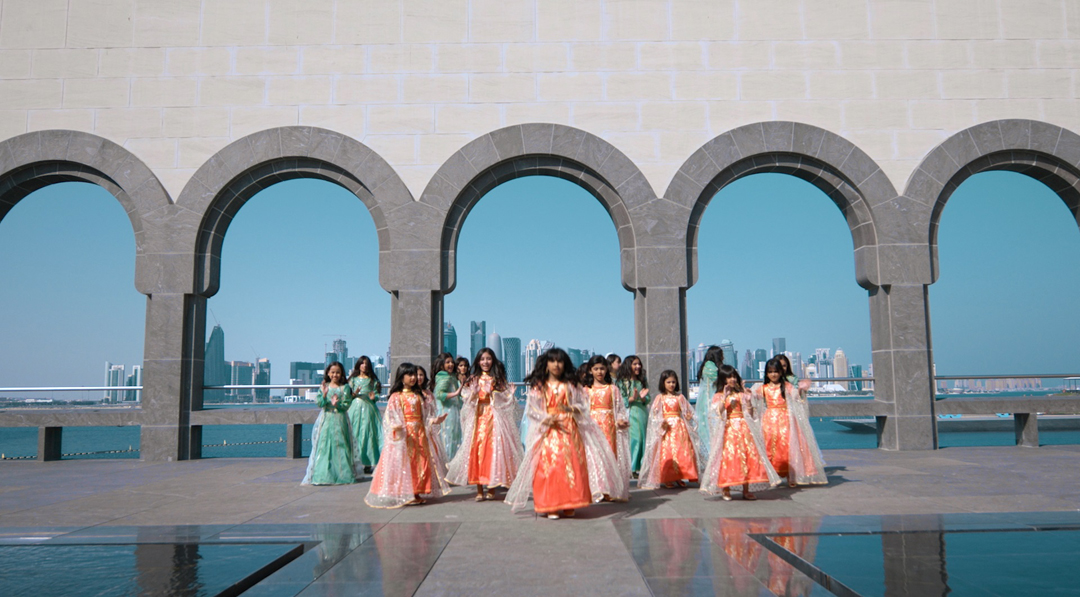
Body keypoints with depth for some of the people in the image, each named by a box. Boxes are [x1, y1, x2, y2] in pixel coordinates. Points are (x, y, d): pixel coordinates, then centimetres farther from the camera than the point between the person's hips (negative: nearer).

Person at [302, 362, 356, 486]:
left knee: (340, 445, -1)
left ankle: (342, 474, 7)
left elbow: (347, 405, -3)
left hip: (339, 421, -1)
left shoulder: (345, 388, 2)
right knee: (323, 447, -1)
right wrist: (324, 394, -17)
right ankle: (322, 474, 4)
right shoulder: (324, 387, 6)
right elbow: (319, 404, -1)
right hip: (326, 420, 2)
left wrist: (337, 404, -19)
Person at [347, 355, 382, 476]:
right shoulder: (353, 379, 10)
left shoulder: (372, 380, 9)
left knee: (368, 433, -5)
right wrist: (354, 394, -11)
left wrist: (374, 397, -12)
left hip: (368, 407, 0)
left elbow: (377, 394, 9)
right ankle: (355, 462, 0)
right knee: (355, 434, -5)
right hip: (355, 408, 1)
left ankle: (367, 463, -1)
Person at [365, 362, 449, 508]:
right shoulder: (396, 396, -3)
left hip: (419, 433, 6)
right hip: (404, 434, -6)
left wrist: (434, 420, 0)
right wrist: (395, 426, -26)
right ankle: (403, 495, 2)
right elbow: (391, 415, -9)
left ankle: (416, 493, 14)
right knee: (404, 462, -5)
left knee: (420, 461, 5)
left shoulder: (418, 395, 14)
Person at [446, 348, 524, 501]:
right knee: (477, 450, -5)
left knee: (494, 450, -5)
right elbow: (467, 400, 4)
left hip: (494, 418, -1)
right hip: (478, 418, 1)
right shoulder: (474, 379, 11)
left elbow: (505, 400, 7)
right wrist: (474, 392, -13)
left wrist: (510, 394, -12)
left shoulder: (498, 379, 9)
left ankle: (491, 488, 5)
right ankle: (479, 490, 1)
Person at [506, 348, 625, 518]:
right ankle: (551, 507, 0)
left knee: (571, 465, -3)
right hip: (547, 432, -1)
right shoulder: (538, 386, 6)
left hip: (570, 431, 1)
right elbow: (531, 409, 0)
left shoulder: (572, 384, 10)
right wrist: (547, 419, -16)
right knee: (548, 467, -7)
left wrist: (571, 409, -17)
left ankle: (569, 505, 7)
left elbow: (583, 405, 4)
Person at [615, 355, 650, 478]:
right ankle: (631, 469, -3)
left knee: (643, 438, 2)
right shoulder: (622, 381, 0)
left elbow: (648, 399, 13)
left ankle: (641, 467, 10)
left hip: (642, 412, 5)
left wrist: (643, 397, -8)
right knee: (633, 439, -9)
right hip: (629, 413, -5)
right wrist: (632, 398, -17)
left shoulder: (642, 380, 15)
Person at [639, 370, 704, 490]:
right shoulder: (660, 398, 2)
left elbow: (686, 411, 14)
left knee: (683, 451, 0)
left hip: (680, 426, 3)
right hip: (667, 427, -3)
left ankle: (679, 477, 10)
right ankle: (667, 479, 0)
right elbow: (655, 414, -1)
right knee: (667, 452, -7)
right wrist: (661, 422, -18)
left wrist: (688, 416, -7)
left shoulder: (680, 397, 10)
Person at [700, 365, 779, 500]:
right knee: (727, 456, -8)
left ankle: (746, 490, 6)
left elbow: (751, 414, 6)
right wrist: (725, 397, -16)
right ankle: (725, 490, 3)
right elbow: (718, 413, -13)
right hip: (728, 430, -3)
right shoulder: (719, 396, 4)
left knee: (747, 456, -2)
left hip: (743, 429, 3)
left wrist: (748, 400, -7)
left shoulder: (742, 395, 11)